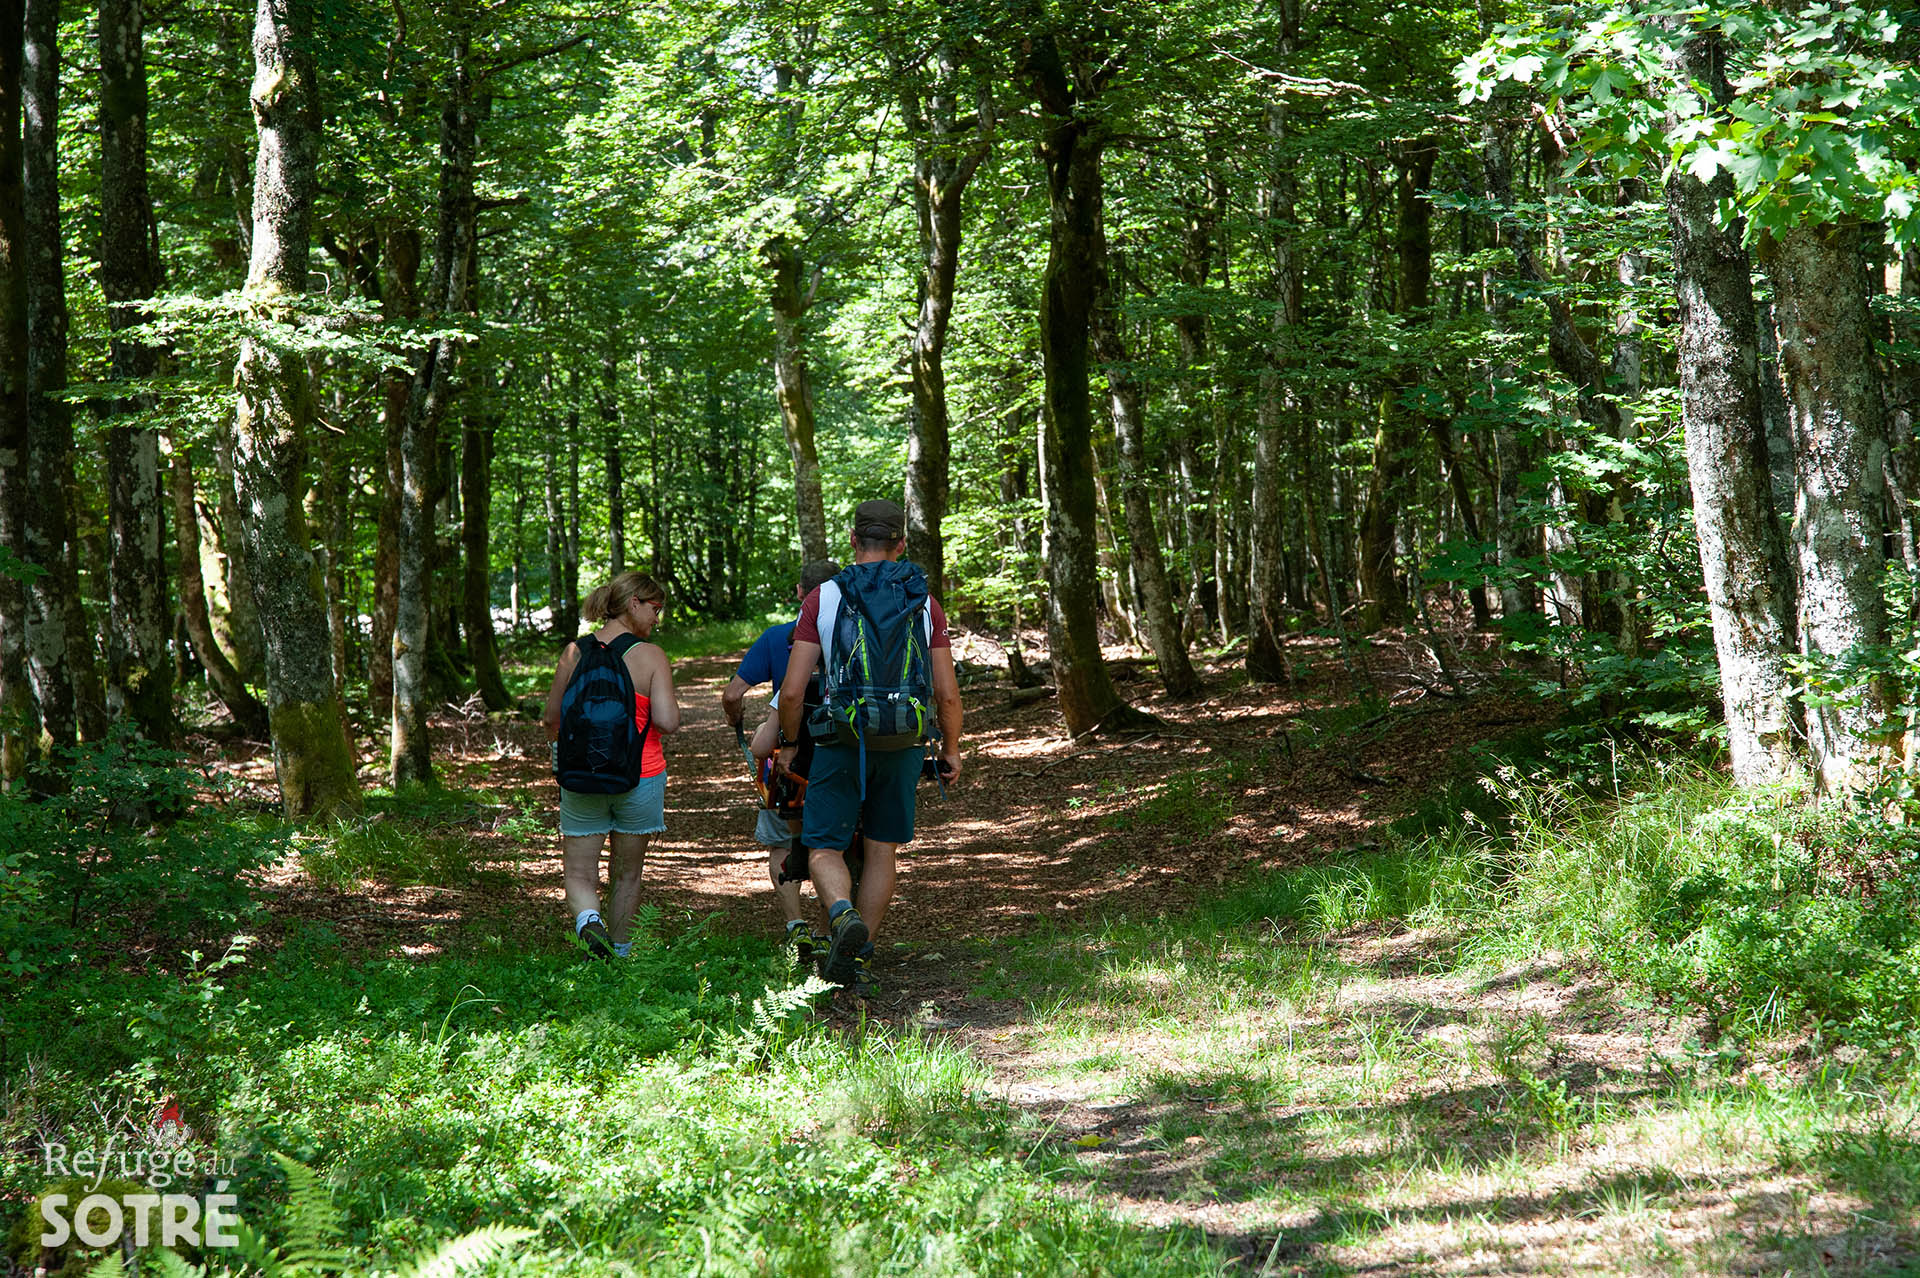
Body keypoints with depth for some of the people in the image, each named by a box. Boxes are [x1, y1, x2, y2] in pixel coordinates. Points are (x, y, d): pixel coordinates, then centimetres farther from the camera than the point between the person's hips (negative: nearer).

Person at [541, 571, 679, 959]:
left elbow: (552, 719, 9)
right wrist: (671, 707, 4)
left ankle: (588, 921, -24)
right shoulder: (650, 656, -10)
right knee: (627, 872, 16)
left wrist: (561, 758, 27)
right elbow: (667, 722, -19)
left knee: (580, 873, 6)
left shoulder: (574, 652, 1)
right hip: (639, 777, -2)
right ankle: (619, 953, 27)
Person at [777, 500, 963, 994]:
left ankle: (843, 916, -24)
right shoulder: (925, 604, 1)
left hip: (840, 744, -2)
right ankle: (858, 957, 17)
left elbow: (792, 690, -7)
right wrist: (951, 749, 16)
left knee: (824, 849, 6)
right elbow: (947, 694, 0)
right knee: (883, 850, 15)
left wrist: (788, 743, 9)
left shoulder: (822, 599, -4)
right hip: (903, 746, 2)